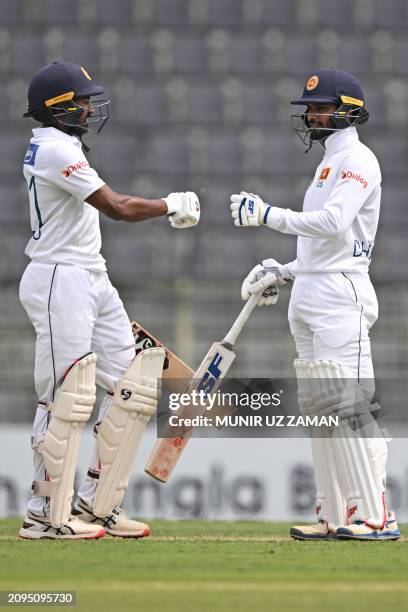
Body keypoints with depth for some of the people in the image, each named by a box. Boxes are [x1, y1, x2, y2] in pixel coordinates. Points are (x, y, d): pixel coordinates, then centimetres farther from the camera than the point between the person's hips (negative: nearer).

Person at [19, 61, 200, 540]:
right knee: (65, 397, -8)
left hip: (92, 279, 10)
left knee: (130, 384, 7)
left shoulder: (53, 146, 17)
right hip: (61, 280, -10)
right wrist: (171, 205, -6)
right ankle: (46, 514, -2)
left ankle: (94, 503, 11)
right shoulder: (56, 150, -15)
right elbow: (117, 207, -19)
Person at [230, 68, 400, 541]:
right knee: (317, 404, 9)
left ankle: (375, 516, -15)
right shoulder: (330, 164, 23)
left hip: (341, 294, -10)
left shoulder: (357, 159, -8)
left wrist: (267, 214, -20)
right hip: (309, 298, 10)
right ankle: (333, 516, 12)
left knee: (350, 403, -14)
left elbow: (333, 223, -22)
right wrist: (283, 272, 18)